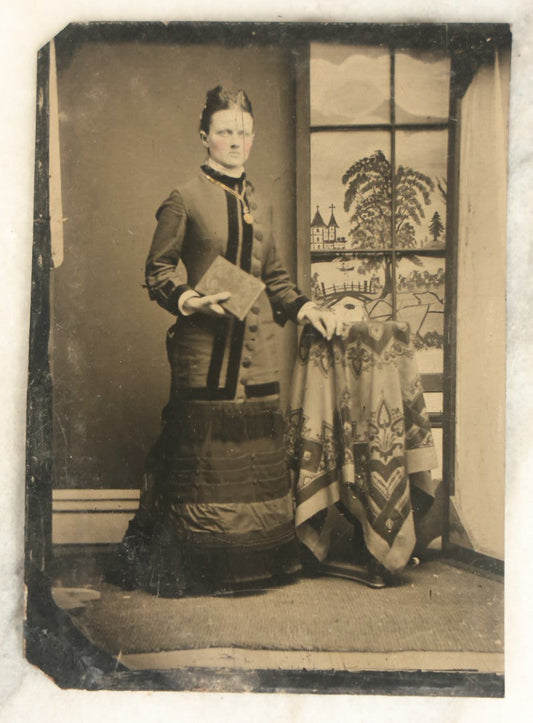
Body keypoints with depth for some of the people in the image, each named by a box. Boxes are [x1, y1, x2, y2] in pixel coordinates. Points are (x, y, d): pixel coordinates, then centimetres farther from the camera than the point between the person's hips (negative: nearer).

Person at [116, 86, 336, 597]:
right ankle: (200, 569, 15)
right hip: (205, 344, -5)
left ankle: (260, 562, 21)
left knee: (260, 453, 7)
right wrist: (191, 301, -17)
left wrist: (304, 309, 7)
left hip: (257, 344, 6)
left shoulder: (258, 204, 16)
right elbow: (157, 272, 0)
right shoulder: (184, 200, -1)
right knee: (203, 456, 0)